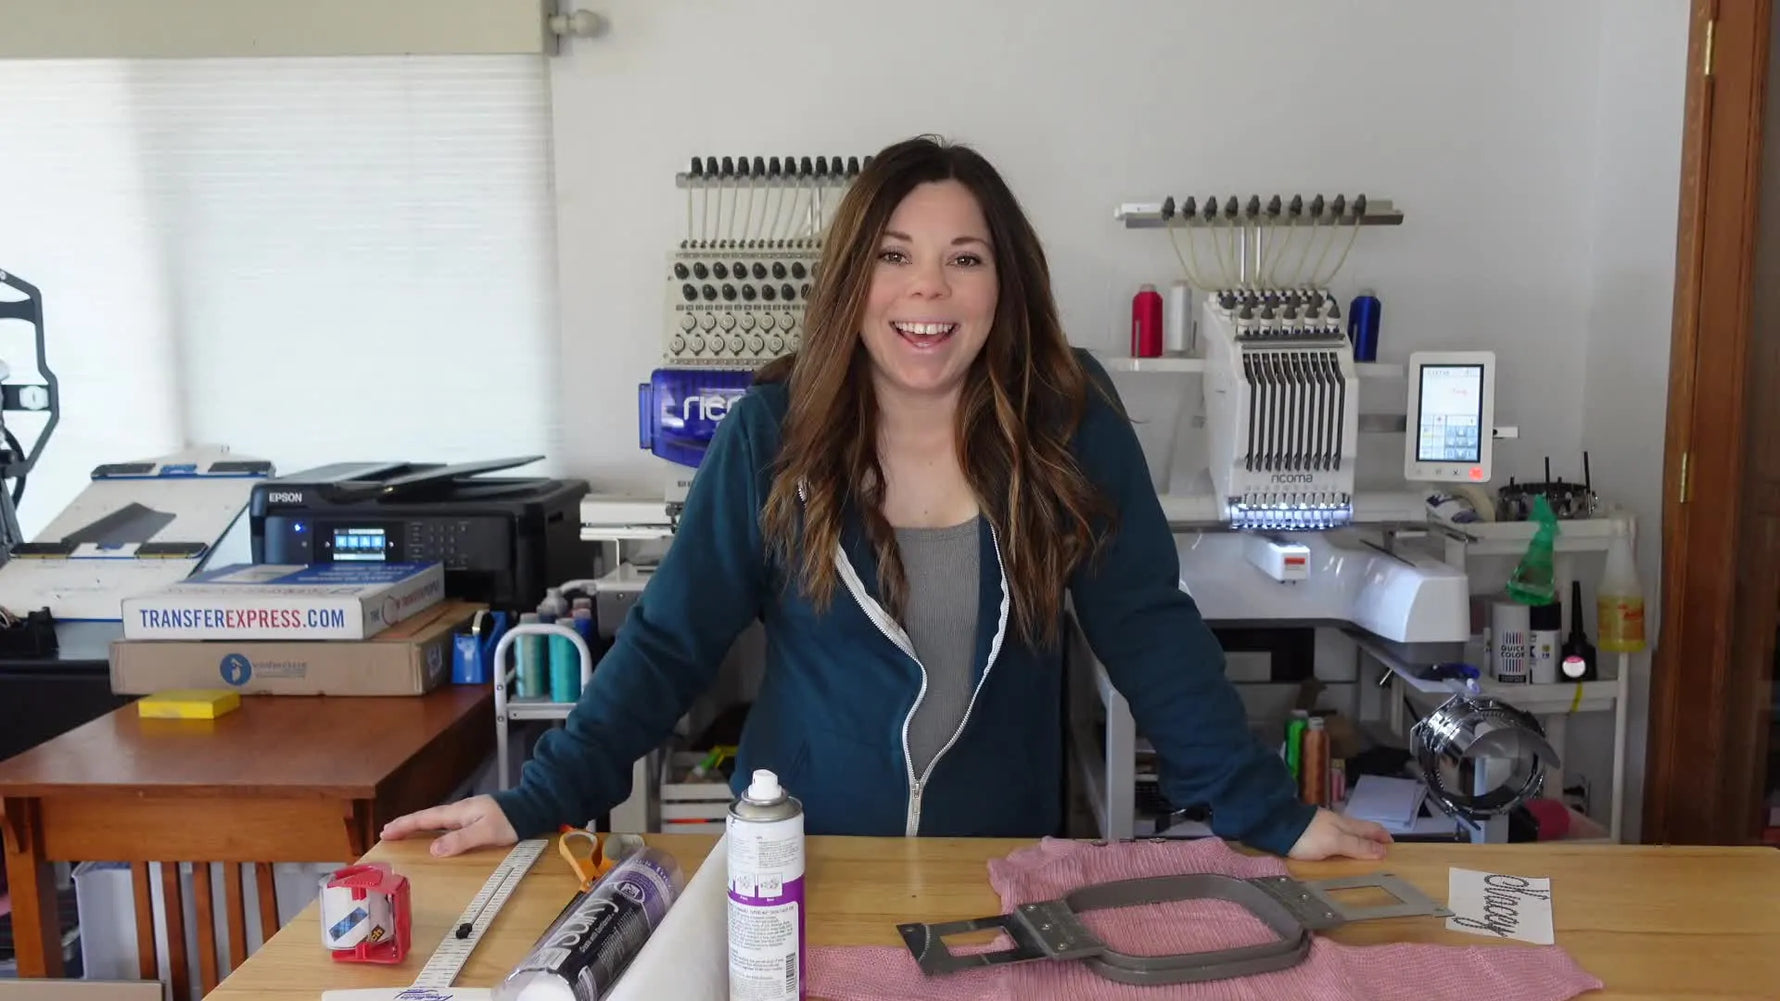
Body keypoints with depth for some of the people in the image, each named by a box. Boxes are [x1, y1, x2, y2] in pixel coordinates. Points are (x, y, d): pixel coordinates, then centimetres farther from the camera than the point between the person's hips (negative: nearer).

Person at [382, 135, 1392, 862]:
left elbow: (1152, 631, -9)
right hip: (800, 858, 0)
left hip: (1004, 861, 1)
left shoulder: (1070, 418, -11)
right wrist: (538, 802, -15)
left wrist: (1270, 815, -13)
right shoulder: (776, 427, -12)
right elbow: (670, 640, -9)